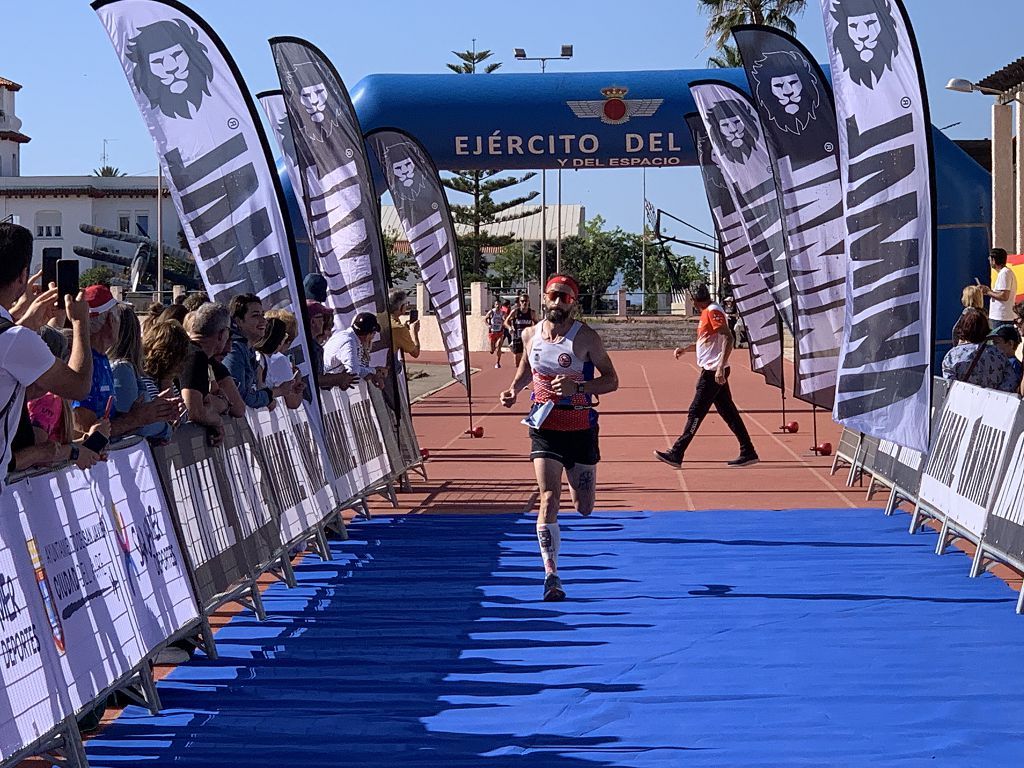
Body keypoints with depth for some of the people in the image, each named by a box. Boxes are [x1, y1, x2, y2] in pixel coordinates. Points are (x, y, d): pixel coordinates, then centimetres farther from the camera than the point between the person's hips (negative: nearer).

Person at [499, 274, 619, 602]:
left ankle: (578, 486, 48)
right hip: (544, 427, 1)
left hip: (581, 429, -1)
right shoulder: (530, 335, 1)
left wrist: (578, 387, -24)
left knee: (584, 508, 9)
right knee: (549, 498, -15)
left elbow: (612, 380, -9)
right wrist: (514, 389, 3)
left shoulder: (586, 337, -10)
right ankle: (551, 572, -10)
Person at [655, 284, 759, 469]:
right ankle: (748, 453, 13)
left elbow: (728, 338, -23)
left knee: (696, 412, -8)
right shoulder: (707, 313, 16)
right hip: (712, 371, 10)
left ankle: (676, 454, -7)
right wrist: (685, 349, 28)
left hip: (713, 372, -10)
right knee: (728, 412, 10)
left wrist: (720, 367, -29)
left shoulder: (713, 311, -14)